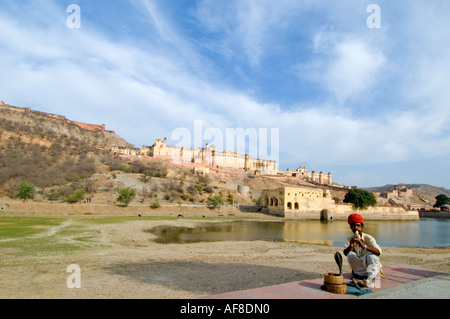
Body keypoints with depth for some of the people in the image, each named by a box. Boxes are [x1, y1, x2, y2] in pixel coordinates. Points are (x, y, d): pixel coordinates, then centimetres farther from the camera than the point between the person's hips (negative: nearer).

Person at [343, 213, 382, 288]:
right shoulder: (350, 239, -3)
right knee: (350, 255, -23)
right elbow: (345, 253, -16)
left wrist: (364, 246, -44)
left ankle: (368, 281, -31)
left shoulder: (368, 238, -14)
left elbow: (378, 252, -30)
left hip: (371, 263, -3)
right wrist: (350, 247, -37)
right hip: (359, 266, 3)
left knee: (371, 256, -33)